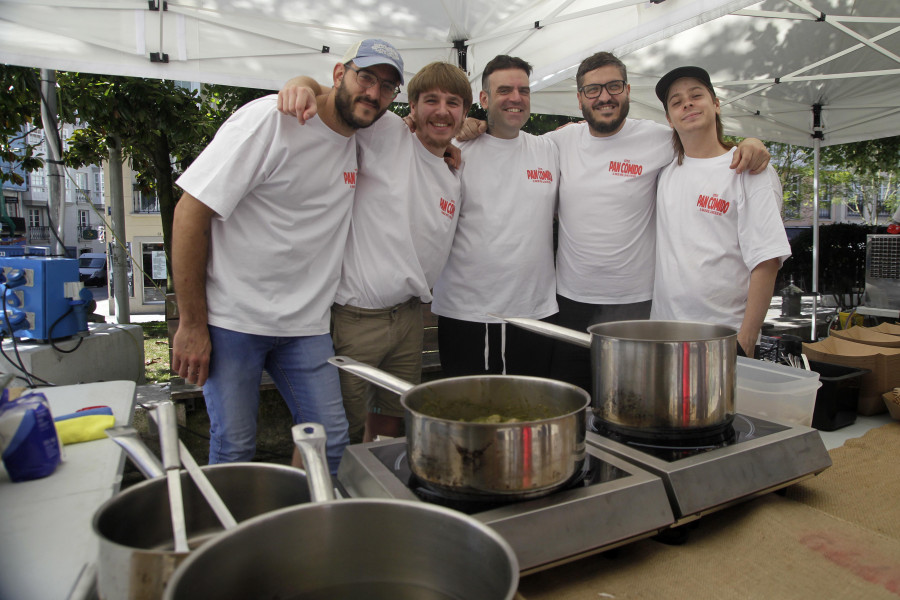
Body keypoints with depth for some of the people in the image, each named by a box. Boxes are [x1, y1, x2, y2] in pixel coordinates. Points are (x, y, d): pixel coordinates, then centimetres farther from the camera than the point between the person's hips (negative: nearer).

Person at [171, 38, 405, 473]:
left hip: (306, 326, 5)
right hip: (232, 320, -5)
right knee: (234, 448, 2)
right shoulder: (271, 119, -11)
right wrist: (192, 325, -13)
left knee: (329, 439, 5)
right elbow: (191, 210, -12)